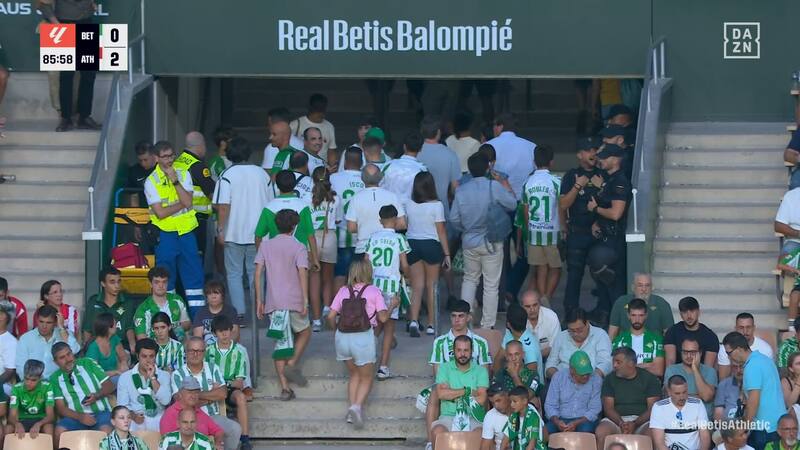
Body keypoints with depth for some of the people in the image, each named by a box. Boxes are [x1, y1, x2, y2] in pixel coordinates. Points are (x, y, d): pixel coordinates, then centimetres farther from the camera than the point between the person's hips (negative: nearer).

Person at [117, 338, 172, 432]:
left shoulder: (164, 376, 10)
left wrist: (152, 378, -8)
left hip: (157, 418, 1)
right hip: (135, 421, -1)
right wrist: (133, 415, -15)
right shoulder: (125, 377, 10)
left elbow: (166, 401, -5)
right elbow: (122, 405, 5)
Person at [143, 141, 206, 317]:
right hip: (165, 234, -3)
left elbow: (188, 202, -8)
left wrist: (175, 181, -14)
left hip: (186, 231, 3)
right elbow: (160, 213, -12)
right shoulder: (151, 181, -4)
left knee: (193, 272, 3)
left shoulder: (184, 174, 5)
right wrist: (181, 204, -8)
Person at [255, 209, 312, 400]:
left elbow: (258, 273, 2)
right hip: (294, 301, -3)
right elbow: (302, 274, -12)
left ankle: (284, 387, 2)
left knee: (280, 342, 7)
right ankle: (292, 364, 3)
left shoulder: (266, 246, 7)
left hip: (273, 302, 3)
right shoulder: (298, 248, -3)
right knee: (304, 331, 23)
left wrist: (259, 300, 6)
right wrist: (305, 301, -10)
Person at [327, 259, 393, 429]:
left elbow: (331, 316, 5)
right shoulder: (374, 291, 1)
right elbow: (383, 318, -3)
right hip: (363, 337, -3)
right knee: (366, 378, 11)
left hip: (342, 337, 3)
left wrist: (335, 329, 24)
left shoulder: (344, 291, 9)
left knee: (354, 374, 23)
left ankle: (351, 408, 9)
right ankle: (357, 406, -14)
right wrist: (392, 305, 15)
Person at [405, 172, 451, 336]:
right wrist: (447, 254, 0)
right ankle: (430, 325, 13)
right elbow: (441, 232, -7)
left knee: (417, 286, 5)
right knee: (431, 286, 10)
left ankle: (414, 320, -13)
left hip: (412, 244, 2)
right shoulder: (436, 205, -10)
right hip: (431, 245, -2)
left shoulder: (408, 204, -3)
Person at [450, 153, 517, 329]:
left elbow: (454, 219, 1)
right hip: (492, 242, -3)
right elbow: (512, 204, -5)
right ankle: (487, 325, 8)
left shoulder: (461, 190, -2)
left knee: (470, 279, 21)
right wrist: (506, 185, 10)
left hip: (469, 242, 4)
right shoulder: (494, 187, -15)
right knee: (491, 285, 5)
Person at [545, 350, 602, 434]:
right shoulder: (558, 377, 1)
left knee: (586, 428, -35)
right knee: (549, 428, -31)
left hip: (584, 420, -1)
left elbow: (595, 409, -6)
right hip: (562, 419, 1)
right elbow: (550, 405, 1)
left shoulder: (596, 379, -3)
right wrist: (556, 421, -20)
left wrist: (576, 423, -22)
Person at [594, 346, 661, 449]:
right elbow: (608, 408, 3)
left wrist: (635, 424, -19)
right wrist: (621, 424, -17)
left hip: (642, 420, -2)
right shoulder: (610, 379, 12)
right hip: (617, 420, 2)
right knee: (600, 432, -31)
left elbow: (652, 409, -3)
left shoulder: (649, 378, 5)